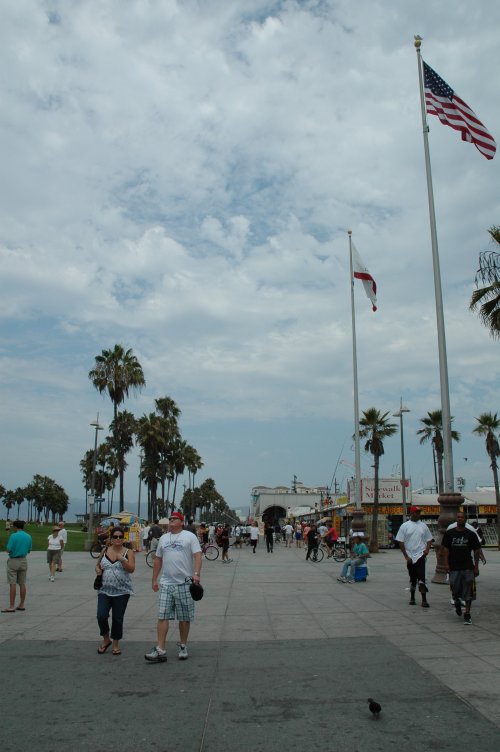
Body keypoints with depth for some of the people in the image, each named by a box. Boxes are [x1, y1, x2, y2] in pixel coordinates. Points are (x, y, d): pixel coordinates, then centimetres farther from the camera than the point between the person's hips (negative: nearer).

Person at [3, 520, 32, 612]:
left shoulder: (13, 536, -14)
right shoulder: (28, 537, 3)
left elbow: (9, 549, -15)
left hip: (13, 561, -5)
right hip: (23, 561, 6)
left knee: (12, 584, -3)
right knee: (22, 584, 10)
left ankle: (11, 607, -2)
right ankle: (22, 605, 15)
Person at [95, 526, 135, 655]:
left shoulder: (128, 552, -1)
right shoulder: (105, 551, 7)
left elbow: (131, 569, -12)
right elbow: (98, 564, 20)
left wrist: (121, 559, -24)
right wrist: (97, 569, -2)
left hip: (121, 591, -2)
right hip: (104, 590, 2)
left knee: (117, 619, 3)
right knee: (101, 616, -9)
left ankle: (116, 644, 23)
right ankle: (106, 639, 17)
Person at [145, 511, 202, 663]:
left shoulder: (190, 536, -1)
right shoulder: (163, 538, 14)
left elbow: (197, 555, -10)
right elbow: (158, 559, 18)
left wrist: (196, 574, -23)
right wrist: (154, 579, 16)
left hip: (185, 583, -4)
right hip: (166, 584, 4)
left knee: (184, 618, 6)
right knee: (162, 617, -2)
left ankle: (183, 647, 21)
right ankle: (160, 651, 0)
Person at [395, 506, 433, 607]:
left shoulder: (423, 525, 7)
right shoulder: (405, 526, 0)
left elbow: (429, 539, 14)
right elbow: (400, 542, -2)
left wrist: (427, 549, -4)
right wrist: (406, 556, -6)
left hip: (420, 555, 0)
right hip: (410, 556, 0)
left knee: (421, 578, -11)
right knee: (412, 579, 12)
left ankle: (424, 600, -11)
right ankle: (412, 598, 25)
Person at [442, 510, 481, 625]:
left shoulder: (471, 534, 3)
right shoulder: (449, 533, 3)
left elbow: (476, 551, 5)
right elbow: (445, 549, 2)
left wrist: (476, 566, 0)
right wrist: (446, 563, -6)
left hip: (468, 567, 0)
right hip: (454, 567, 0)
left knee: (468, 592, 0)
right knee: (455, 589, 2)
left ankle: (467, 615, 9)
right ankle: (457, 602, 35)